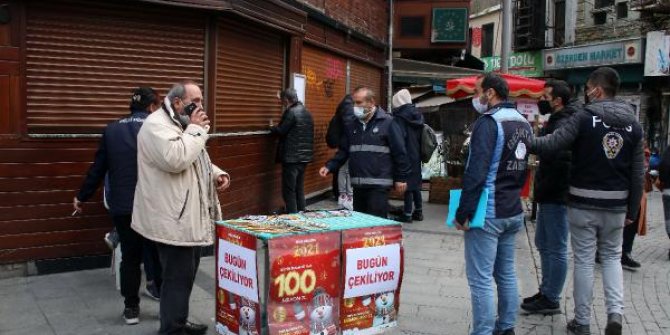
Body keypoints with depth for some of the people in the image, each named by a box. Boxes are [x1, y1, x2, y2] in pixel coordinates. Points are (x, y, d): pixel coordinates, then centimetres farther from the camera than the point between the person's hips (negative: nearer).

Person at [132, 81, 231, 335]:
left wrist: (216, 174, 5)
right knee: (178, 276, -5)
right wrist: (195, 130, -17)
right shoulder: (157, 125, -15)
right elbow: (175, 160, -29)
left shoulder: (182, 125, 18)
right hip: (174, 219, -10)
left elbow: (197, 161, 25)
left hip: (189, 216, 10)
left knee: (185, 273, 18)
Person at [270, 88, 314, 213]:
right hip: (304, 156, 9)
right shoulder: (306, 112, 12)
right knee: (299, 189, 16)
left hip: (292, 157, -9)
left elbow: (280, 131, -15)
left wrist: (272, 128, 5)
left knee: (289, 190, -3)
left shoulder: (291, 112, -15)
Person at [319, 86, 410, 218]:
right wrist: (329, 167, 2)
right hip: (357, 185, 6)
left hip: (378, 185, -6)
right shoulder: (351, 125, 12)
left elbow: (399, 152, -5)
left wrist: (401, 178, -6)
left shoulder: (387, 122, -5)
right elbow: (343, 151, 16)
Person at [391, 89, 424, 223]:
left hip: (406, 155, -8)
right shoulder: (417, 115, 10)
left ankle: (407, 214, -1)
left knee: (407, 182, -4)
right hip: (417, 155, 8)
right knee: (416, 182, 16)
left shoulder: (399, 116, -14)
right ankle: (418, 211, 23)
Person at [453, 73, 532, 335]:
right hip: (513, 211, 9)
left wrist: (463, 212, -17)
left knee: (481, 279, -4)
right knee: (506, 273, 16)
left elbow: (476, 172, -21)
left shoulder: (489, 122, -15)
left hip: (487, 213, -9)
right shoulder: (524, 123, 12)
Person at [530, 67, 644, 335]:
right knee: (612, 257, 19)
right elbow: (637, 173, 4)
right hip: (616, 205, 4)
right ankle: (615, 311, 3)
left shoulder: (584, 118, -11)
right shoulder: (633, 124, 3)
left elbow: (551, 144, -20)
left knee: (584, 261, 6)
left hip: (583, 204, -3)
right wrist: (632, 210, 11)